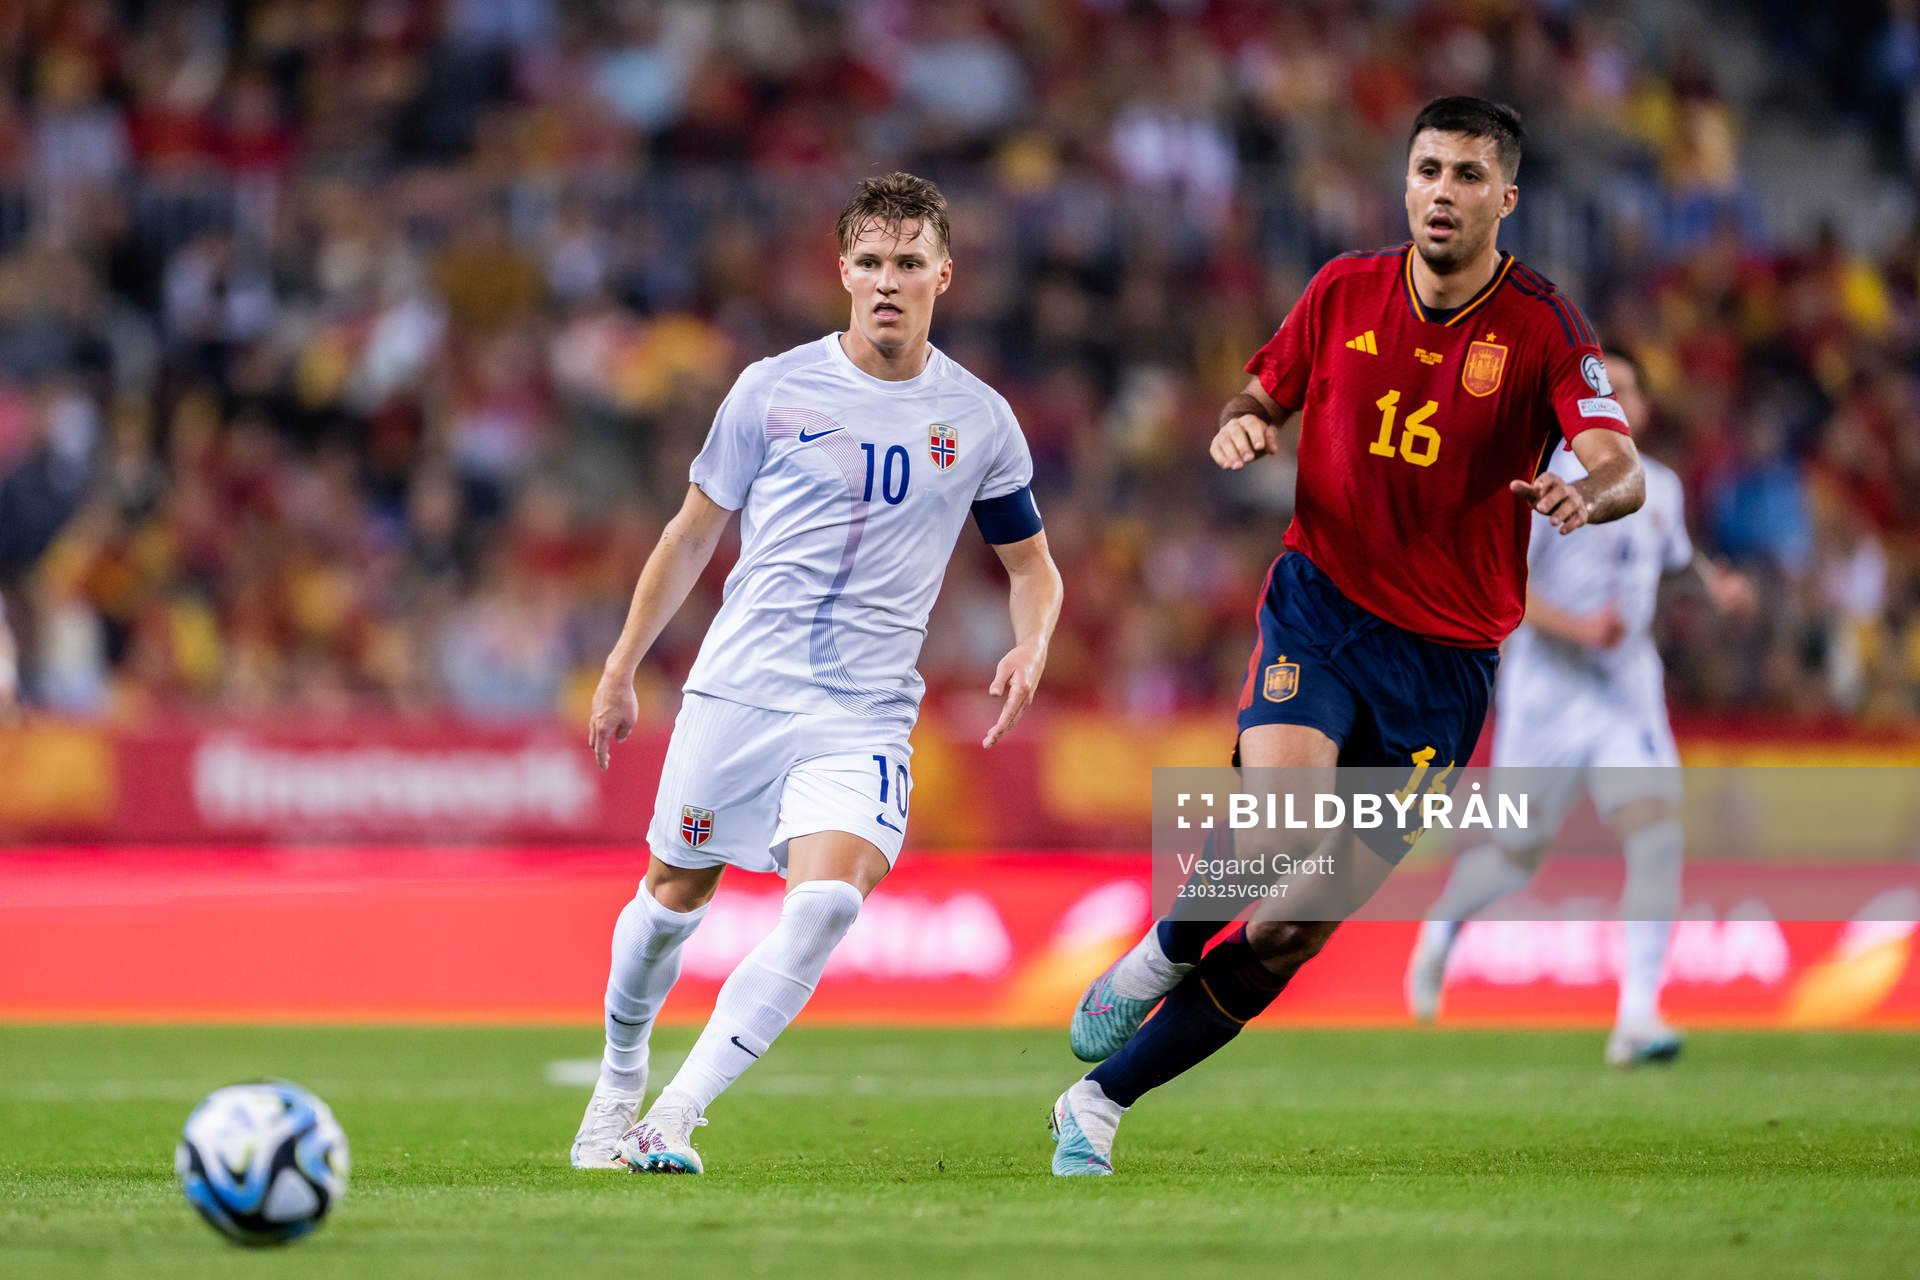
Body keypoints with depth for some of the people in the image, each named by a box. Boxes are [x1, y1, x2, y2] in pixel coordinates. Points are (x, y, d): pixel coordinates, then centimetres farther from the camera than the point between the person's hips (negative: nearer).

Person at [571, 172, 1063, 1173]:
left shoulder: (979, 421, 4)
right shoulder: (774, 390, 1)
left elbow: (1032, 564, 16)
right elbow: (693, 534, 11)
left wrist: (1030, 649, -6)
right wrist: (622, 670, 12)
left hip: (863, 715, -1)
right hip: (737, 687, 1)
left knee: (828, 897, -23)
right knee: (676, 895, 9)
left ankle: (677, 1115, -19)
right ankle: (619, 1083, 36)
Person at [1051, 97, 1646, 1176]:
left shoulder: (1544, 326, -9)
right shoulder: (1345, 292, 1)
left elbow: (1624, 471, -20)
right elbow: (1263, 395, 16)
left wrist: (1588, 495, -44)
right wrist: (1239, 430, -9)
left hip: (1447, 658, 0)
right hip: (1322, 607, 0)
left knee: (1303, 926, 0)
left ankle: (1101, 1102, 14)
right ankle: (1164, 953, 3)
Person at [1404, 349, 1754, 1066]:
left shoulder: (1659, 488, 8)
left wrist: (1715, 582, 8)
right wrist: (1576, 626, -31)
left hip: (1629, 696, 4)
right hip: (1547, 691, -4)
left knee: (1656, 838, -16)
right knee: (1516, 856, 8)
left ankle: (1636, 1020, -18)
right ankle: (1440, 930, 43)